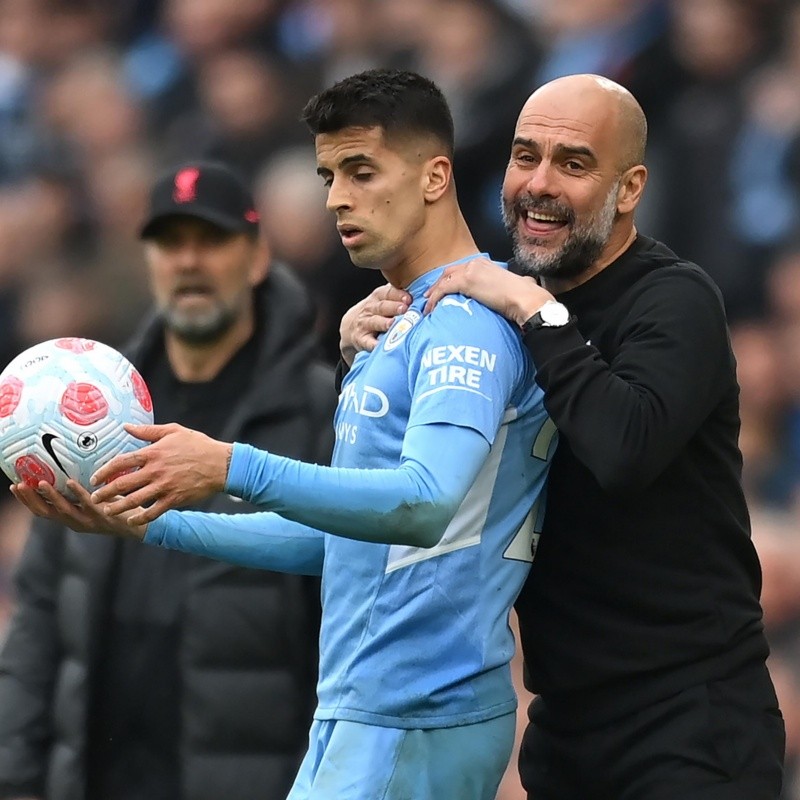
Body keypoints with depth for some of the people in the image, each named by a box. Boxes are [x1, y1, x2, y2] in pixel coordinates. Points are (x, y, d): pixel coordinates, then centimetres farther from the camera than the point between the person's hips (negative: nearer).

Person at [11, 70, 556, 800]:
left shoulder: (471, 322, -13)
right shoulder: (401, 328, 20)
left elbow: (426, 505, -29)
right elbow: (333, 539, 22)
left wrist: (232, 468, -37)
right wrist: (151, 522, 13)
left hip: (416, 724, -10)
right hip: (354, 713, 10)